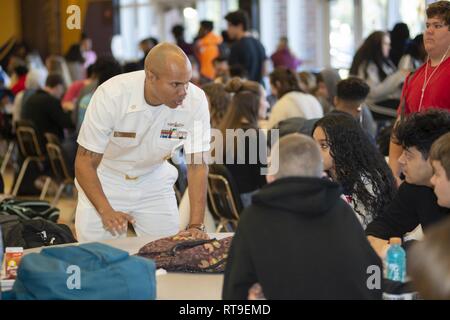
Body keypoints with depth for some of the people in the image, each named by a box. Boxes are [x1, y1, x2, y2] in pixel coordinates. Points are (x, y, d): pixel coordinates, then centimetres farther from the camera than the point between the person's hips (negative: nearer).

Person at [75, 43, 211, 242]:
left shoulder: (195, 100, -23)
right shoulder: (112, 95, -29)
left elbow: (197, 165, -18)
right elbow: (85, 163, -23)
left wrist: (196, 226, -28)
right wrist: (106, 211, -37)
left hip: (154, 181, 2)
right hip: (106, 179, -2)